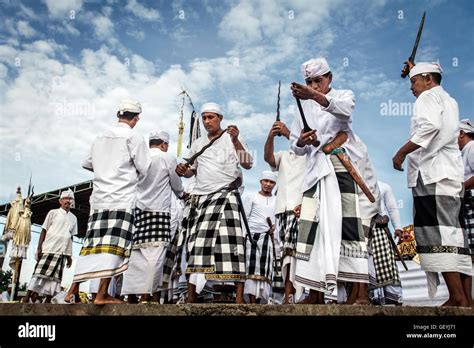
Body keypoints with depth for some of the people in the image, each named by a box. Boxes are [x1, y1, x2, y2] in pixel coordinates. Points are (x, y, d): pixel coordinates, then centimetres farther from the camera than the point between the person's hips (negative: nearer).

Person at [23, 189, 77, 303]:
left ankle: (47, 301, 5)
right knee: (40, 273, -8)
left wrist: (69, 255, 11)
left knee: (55, 277, 1)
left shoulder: (73, 218, 13)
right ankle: (26, 299, -5)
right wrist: (39, 248, -7)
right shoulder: (53, 213, 4)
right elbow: (44, 230, 2)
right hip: (48, 248, -4)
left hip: (62, 252, 4)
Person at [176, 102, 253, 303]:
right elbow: (192, 170, 23)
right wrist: (183, 171, 0)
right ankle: (191, 297, 5)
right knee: (196, 243, 0)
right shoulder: (197, 143, 18)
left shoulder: (232, 138, 5)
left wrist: (235, 141, -18)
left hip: (225, 195, -4)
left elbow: (248, 164, -6)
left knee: (231, 240, -16)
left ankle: (239, 297, -15)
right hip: (200, 197, 4)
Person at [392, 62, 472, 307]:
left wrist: (402, 152, -14)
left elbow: (430, 126, -18)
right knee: (454, 235, 5)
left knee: (436, 236, -14)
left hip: (431, 172, -9)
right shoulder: (449, 101, 27)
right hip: (451, 173, 9)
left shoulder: (428, 97, 0)